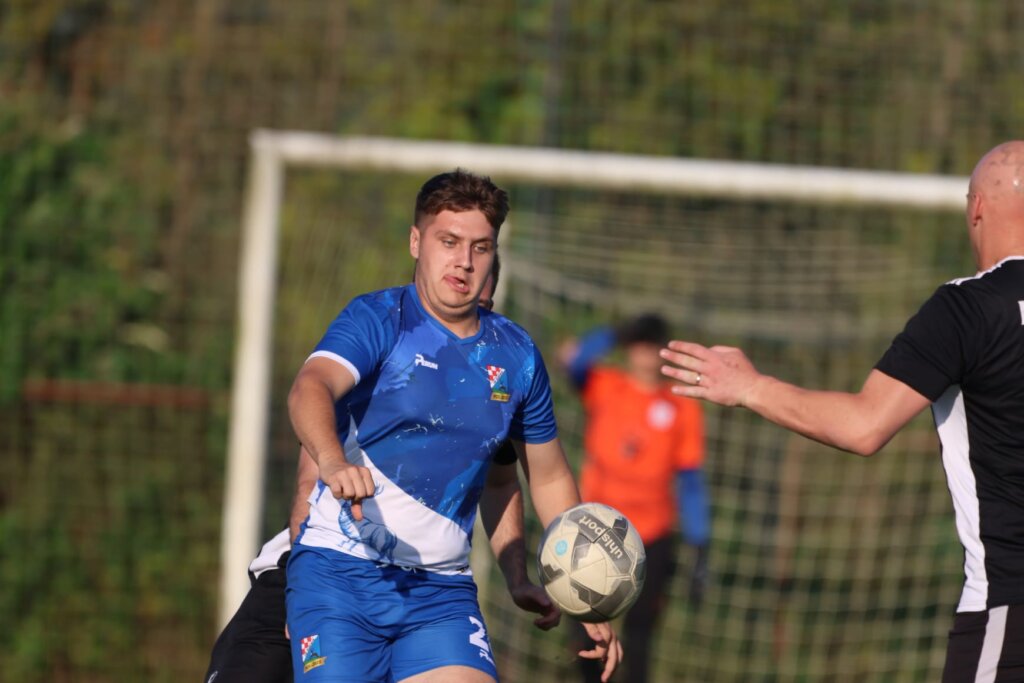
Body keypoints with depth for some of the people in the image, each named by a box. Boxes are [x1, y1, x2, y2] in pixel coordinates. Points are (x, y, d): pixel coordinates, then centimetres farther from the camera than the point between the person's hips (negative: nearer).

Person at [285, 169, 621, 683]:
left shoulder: (517, 356, 8)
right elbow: (310, 387, -26)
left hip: (443, 589, 3)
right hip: (340, 575, -3)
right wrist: (333, 462, -48)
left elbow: (550, 480, 20)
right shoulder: (377, 319, -6)